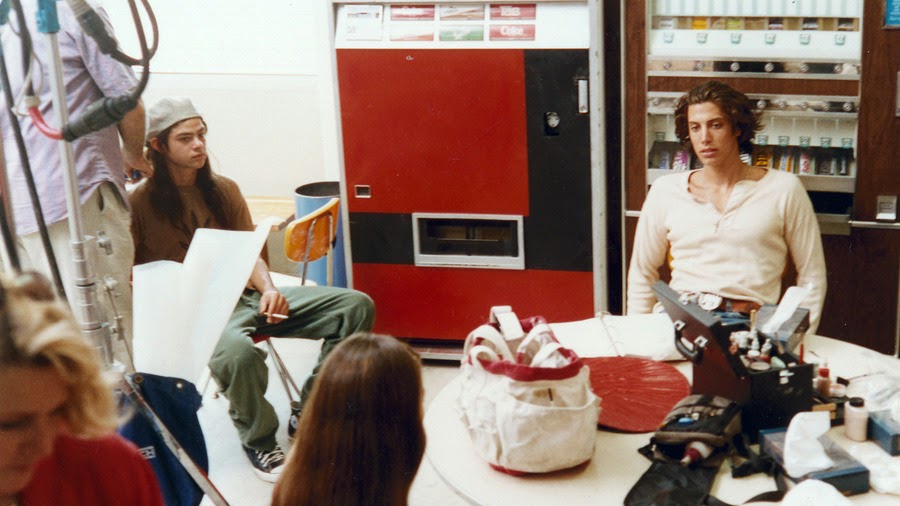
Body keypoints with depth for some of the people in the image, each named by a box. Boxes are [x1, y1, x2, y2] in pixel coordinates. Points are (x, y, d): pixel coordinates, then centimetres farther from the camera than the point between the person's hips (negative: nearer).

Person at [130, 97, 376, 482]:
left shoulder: (223, 190, 14)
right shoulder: (139, 203, -3)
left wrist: (268, 290, -5)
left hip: (245, 296, 6)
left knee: (355, 306, -8)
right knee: (239, 351, -43)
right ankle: (258, 442, -11)